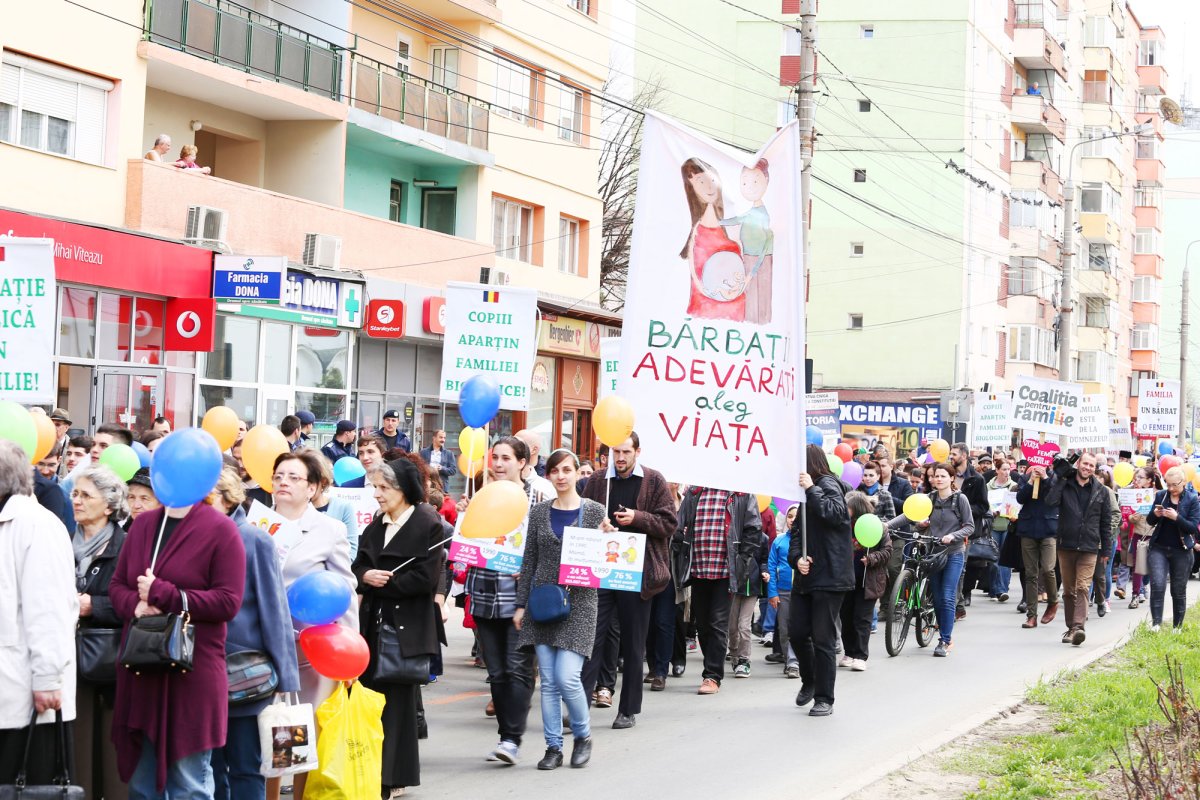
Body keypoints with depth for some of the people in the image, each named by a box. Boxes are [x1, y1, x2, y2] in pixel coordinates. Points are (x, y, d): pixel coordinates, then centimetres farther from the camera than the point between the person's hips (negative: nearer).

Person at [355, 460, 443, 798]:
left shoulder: (428, 525, -8)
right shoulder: (376, 525, 14)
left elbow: (425, 578, -15)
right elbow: (359, 566, 13)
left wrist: (383, 582, -10)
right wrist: (366, 576, -11)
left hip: (407, 626, -6)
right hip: (374, 622, 6)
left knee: (396, 700, -1)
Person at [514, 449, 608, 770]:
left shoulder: (593, 511, 0)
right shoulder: (539, 512, 8)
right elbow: (529, 561, 10)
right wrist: (521, 604, 7)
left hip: (578, 602, -3)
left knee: (568, 677, -11)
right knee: (548, 681, 3)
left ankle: (583, 735, 12)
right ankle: (553, 747, 12)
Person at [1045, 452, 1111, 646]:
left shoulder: (1101, 491, 7)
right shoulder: (1065, 486, 5)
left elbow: (1106, 523, 11)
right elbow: (1051, 501, -15)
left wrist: (1105, 551, 10)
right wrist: (1061, 478, -11)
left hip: (1089, 548, -1)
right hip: (1066, 546, 1)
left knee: (1082, 588, -13)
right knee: (1069, 591, 8)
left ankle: (1078, 626, -22)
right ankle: (1071, 628, 16)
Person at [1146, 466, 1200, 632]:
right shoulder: (1160, 496, 3)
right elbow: (1151, 522, 9)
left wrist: (1176, 517, -25)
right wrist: (1155, 515, -14)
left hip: (1181, 551, -1)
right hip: (1159, 548, 1)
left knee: (1179, 590, 7)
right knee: (1157, 585, -14)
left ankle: (1177, 626, 19)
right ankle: (1156, 622, -12)